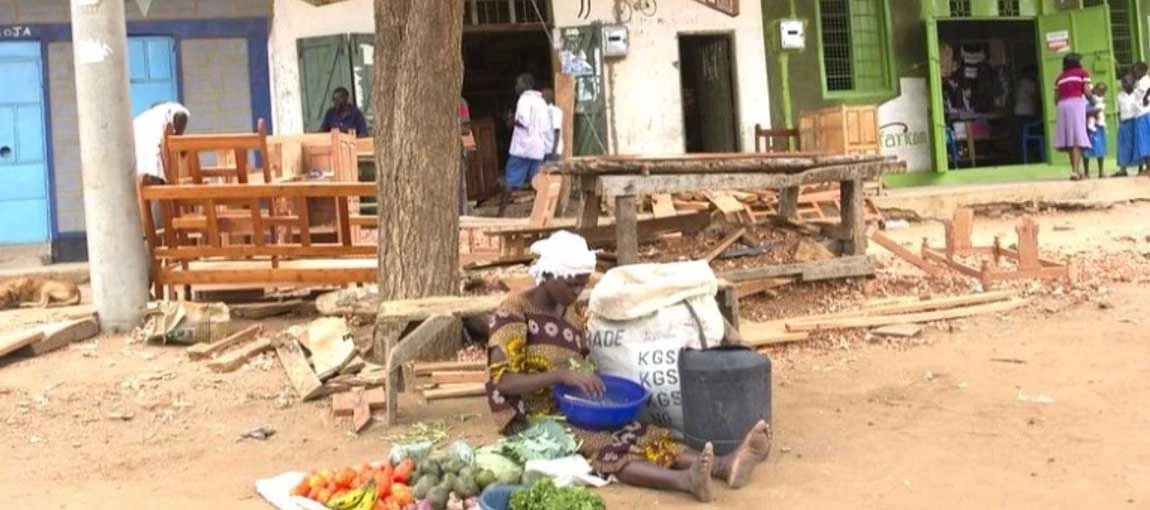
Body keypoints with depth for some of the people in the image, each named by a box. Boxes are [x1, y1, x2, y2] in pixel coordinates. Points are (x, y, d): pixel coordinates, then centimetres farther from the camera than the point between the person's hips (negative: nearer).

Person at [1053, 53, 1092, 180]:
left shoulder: (1060, 77, 21)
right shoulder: (1082, 73, 9)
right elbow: (1086, 91, -2)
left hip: (1062, 105, 5)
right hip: (1076, 103, -5)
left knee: (1069, 139, 10)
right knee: (1078, 138, -9)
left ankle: (1076, 170, 16)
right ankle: (1075, 170, -21)